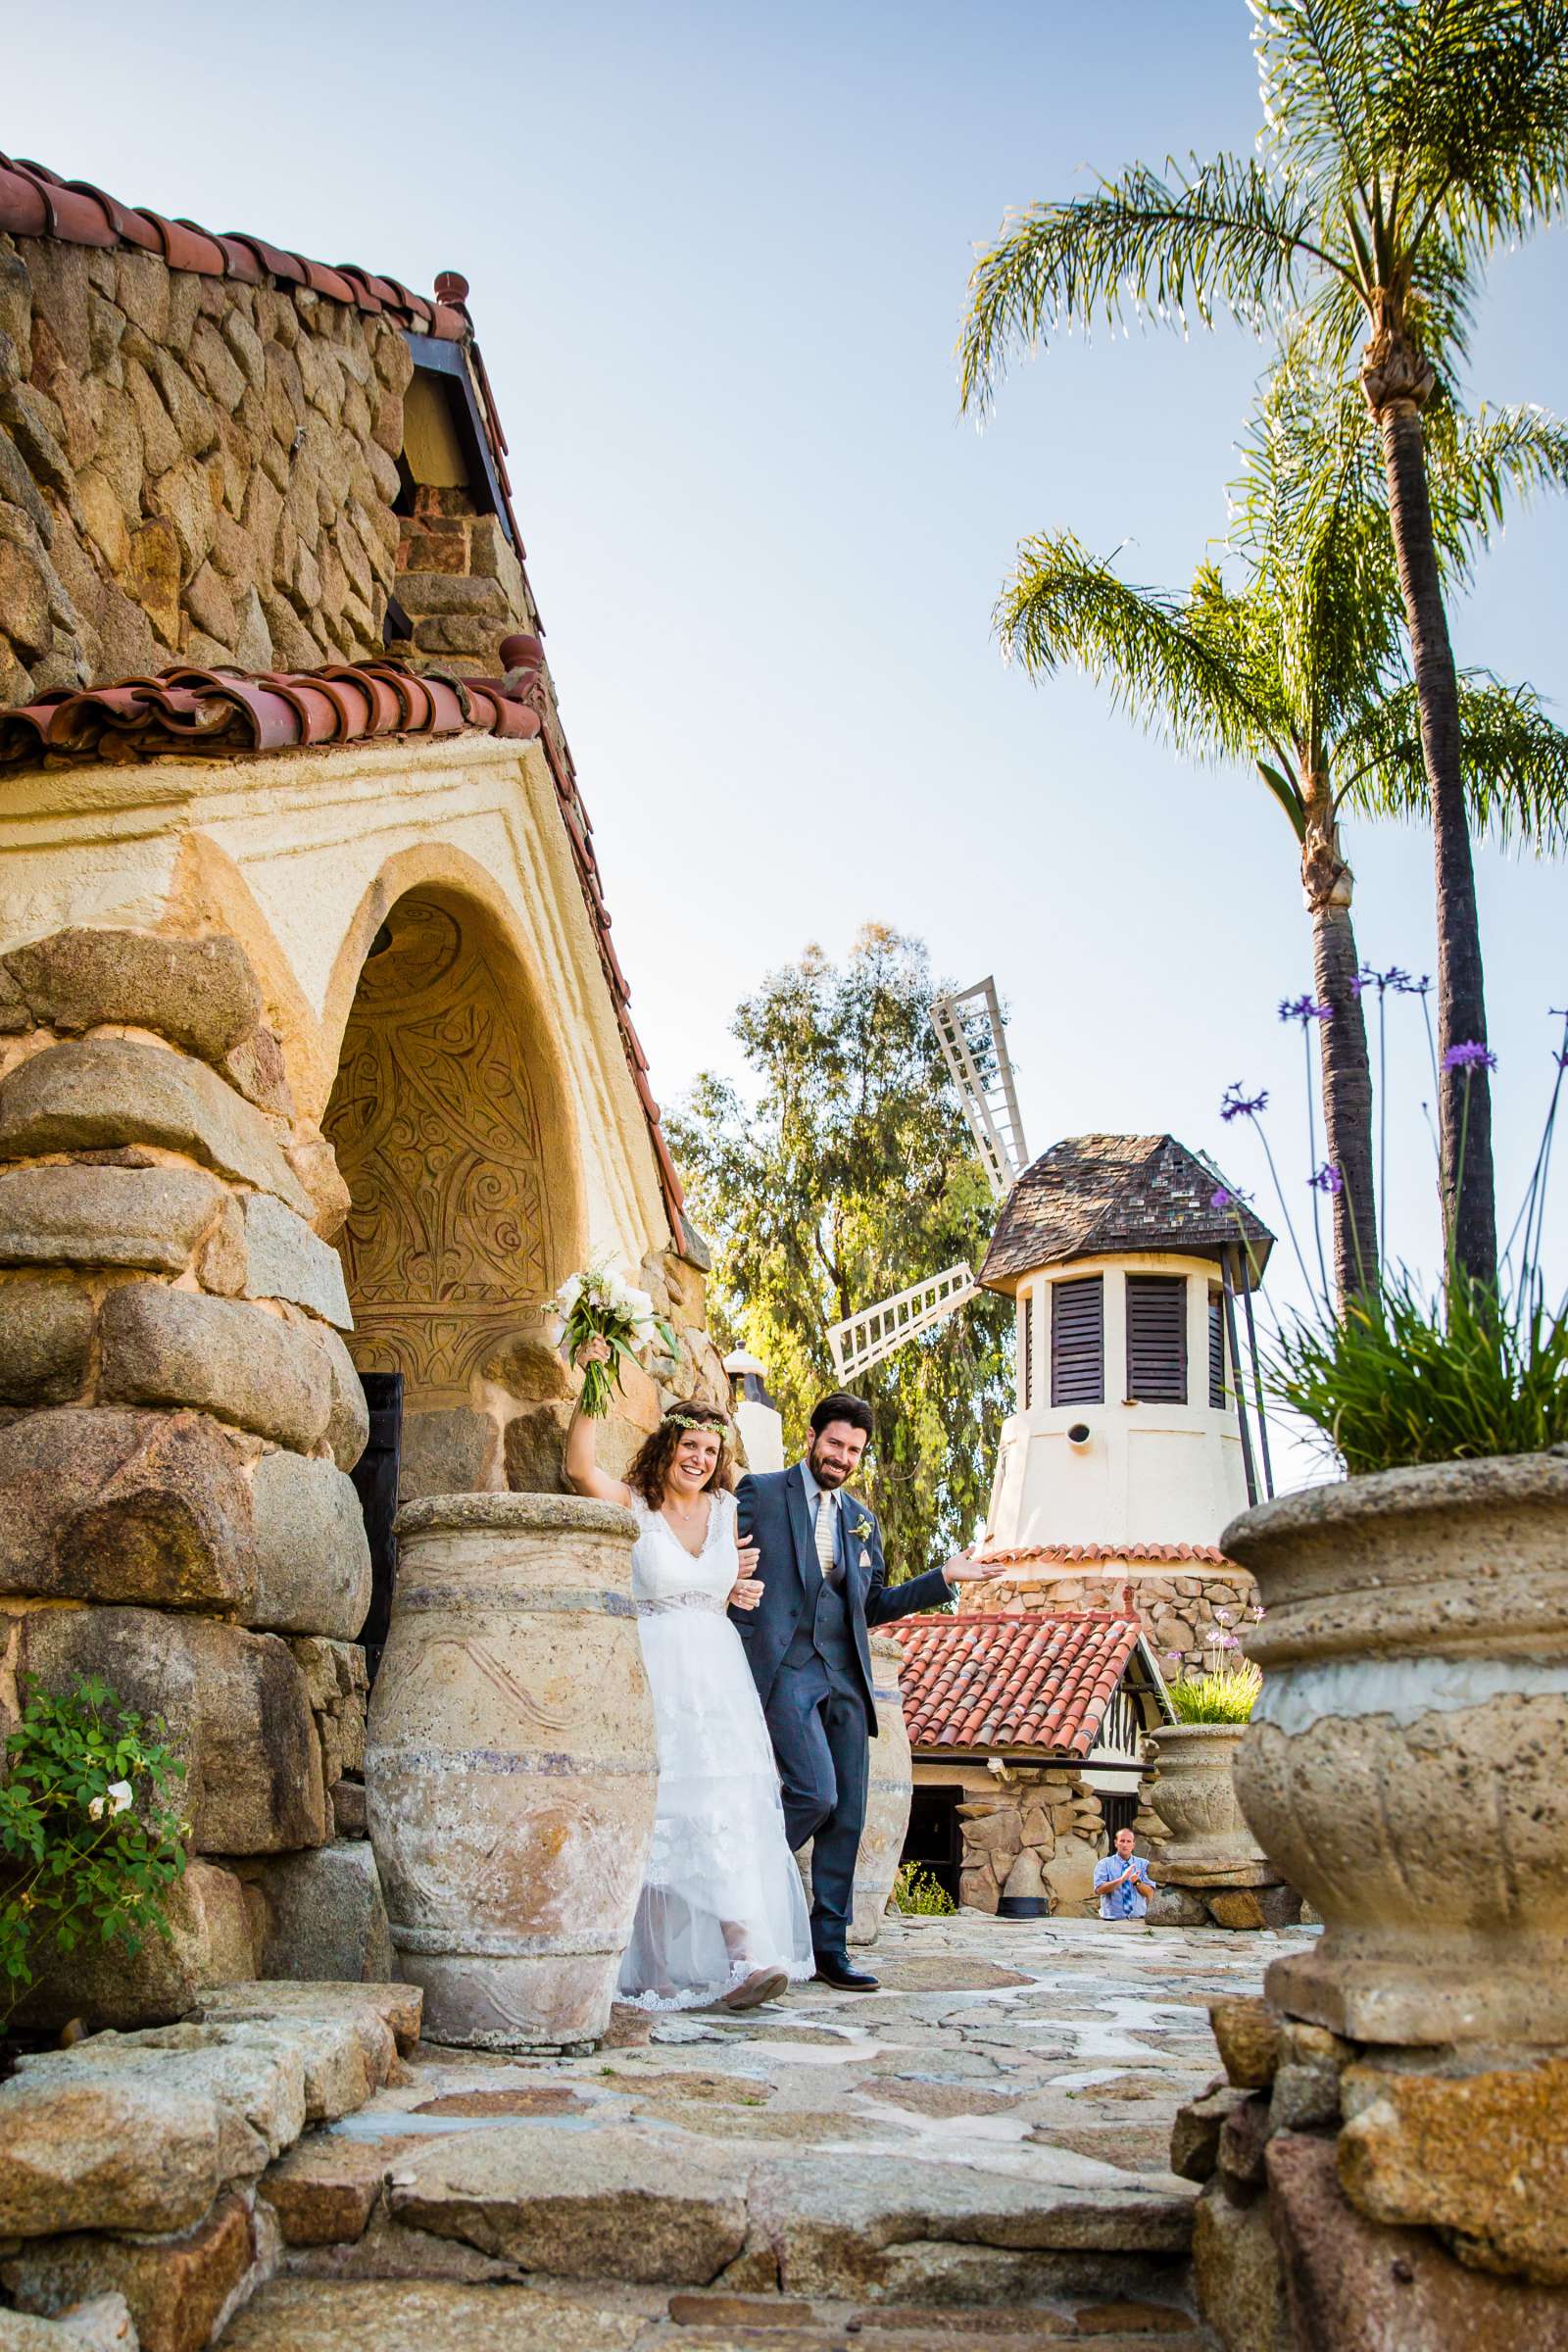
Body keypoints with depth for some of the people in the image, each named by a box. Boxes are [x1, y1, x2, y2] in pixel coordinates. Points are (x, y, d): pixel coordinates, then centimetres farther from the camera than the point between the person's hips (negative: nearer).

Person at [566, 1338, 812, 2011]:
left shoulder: (725, 1511, 11)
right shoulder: (632, 1506, -2)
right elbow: (578, 1466, -22)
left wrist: (740, 1592, 4)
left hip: (718, 1678, 4)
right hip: (655, 1675, -4)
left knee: (730, 1806, -7)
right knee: (661, 1812, -6)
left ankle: (743, 1958, -13)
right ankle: (663, 1970, 0)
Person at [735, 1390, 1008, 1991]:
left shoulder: (861, 1519, 20)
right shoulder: (761, 1493, 3)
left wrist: (944, 1578, 13)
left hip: (845, 1677, 6)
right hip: (783, 1670, -6)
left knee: (847, 1815, 4)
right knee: (816, 1794, -18)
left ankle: (829, 1946, 13)